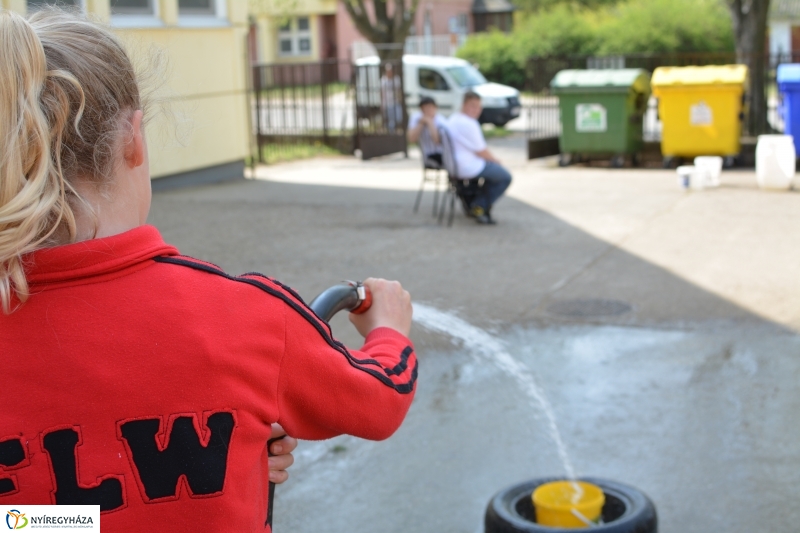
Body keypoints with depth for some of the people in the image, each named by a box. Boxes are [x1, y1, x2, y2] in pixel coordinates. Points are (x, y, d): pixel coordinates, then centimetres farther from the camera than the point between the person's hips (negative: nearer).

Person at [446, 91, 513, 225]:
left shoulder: (453, 119, 10)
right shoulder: (469, 124, -22)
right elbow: (481, 152, -17)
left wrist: (491, 158, 14)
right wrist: (495, 160, 2)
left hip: (454, 165, 10)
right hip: (469, 167, -10)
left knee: (494, 169, 29)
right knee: (505, 177, 5)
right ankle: (479, 206, 6)